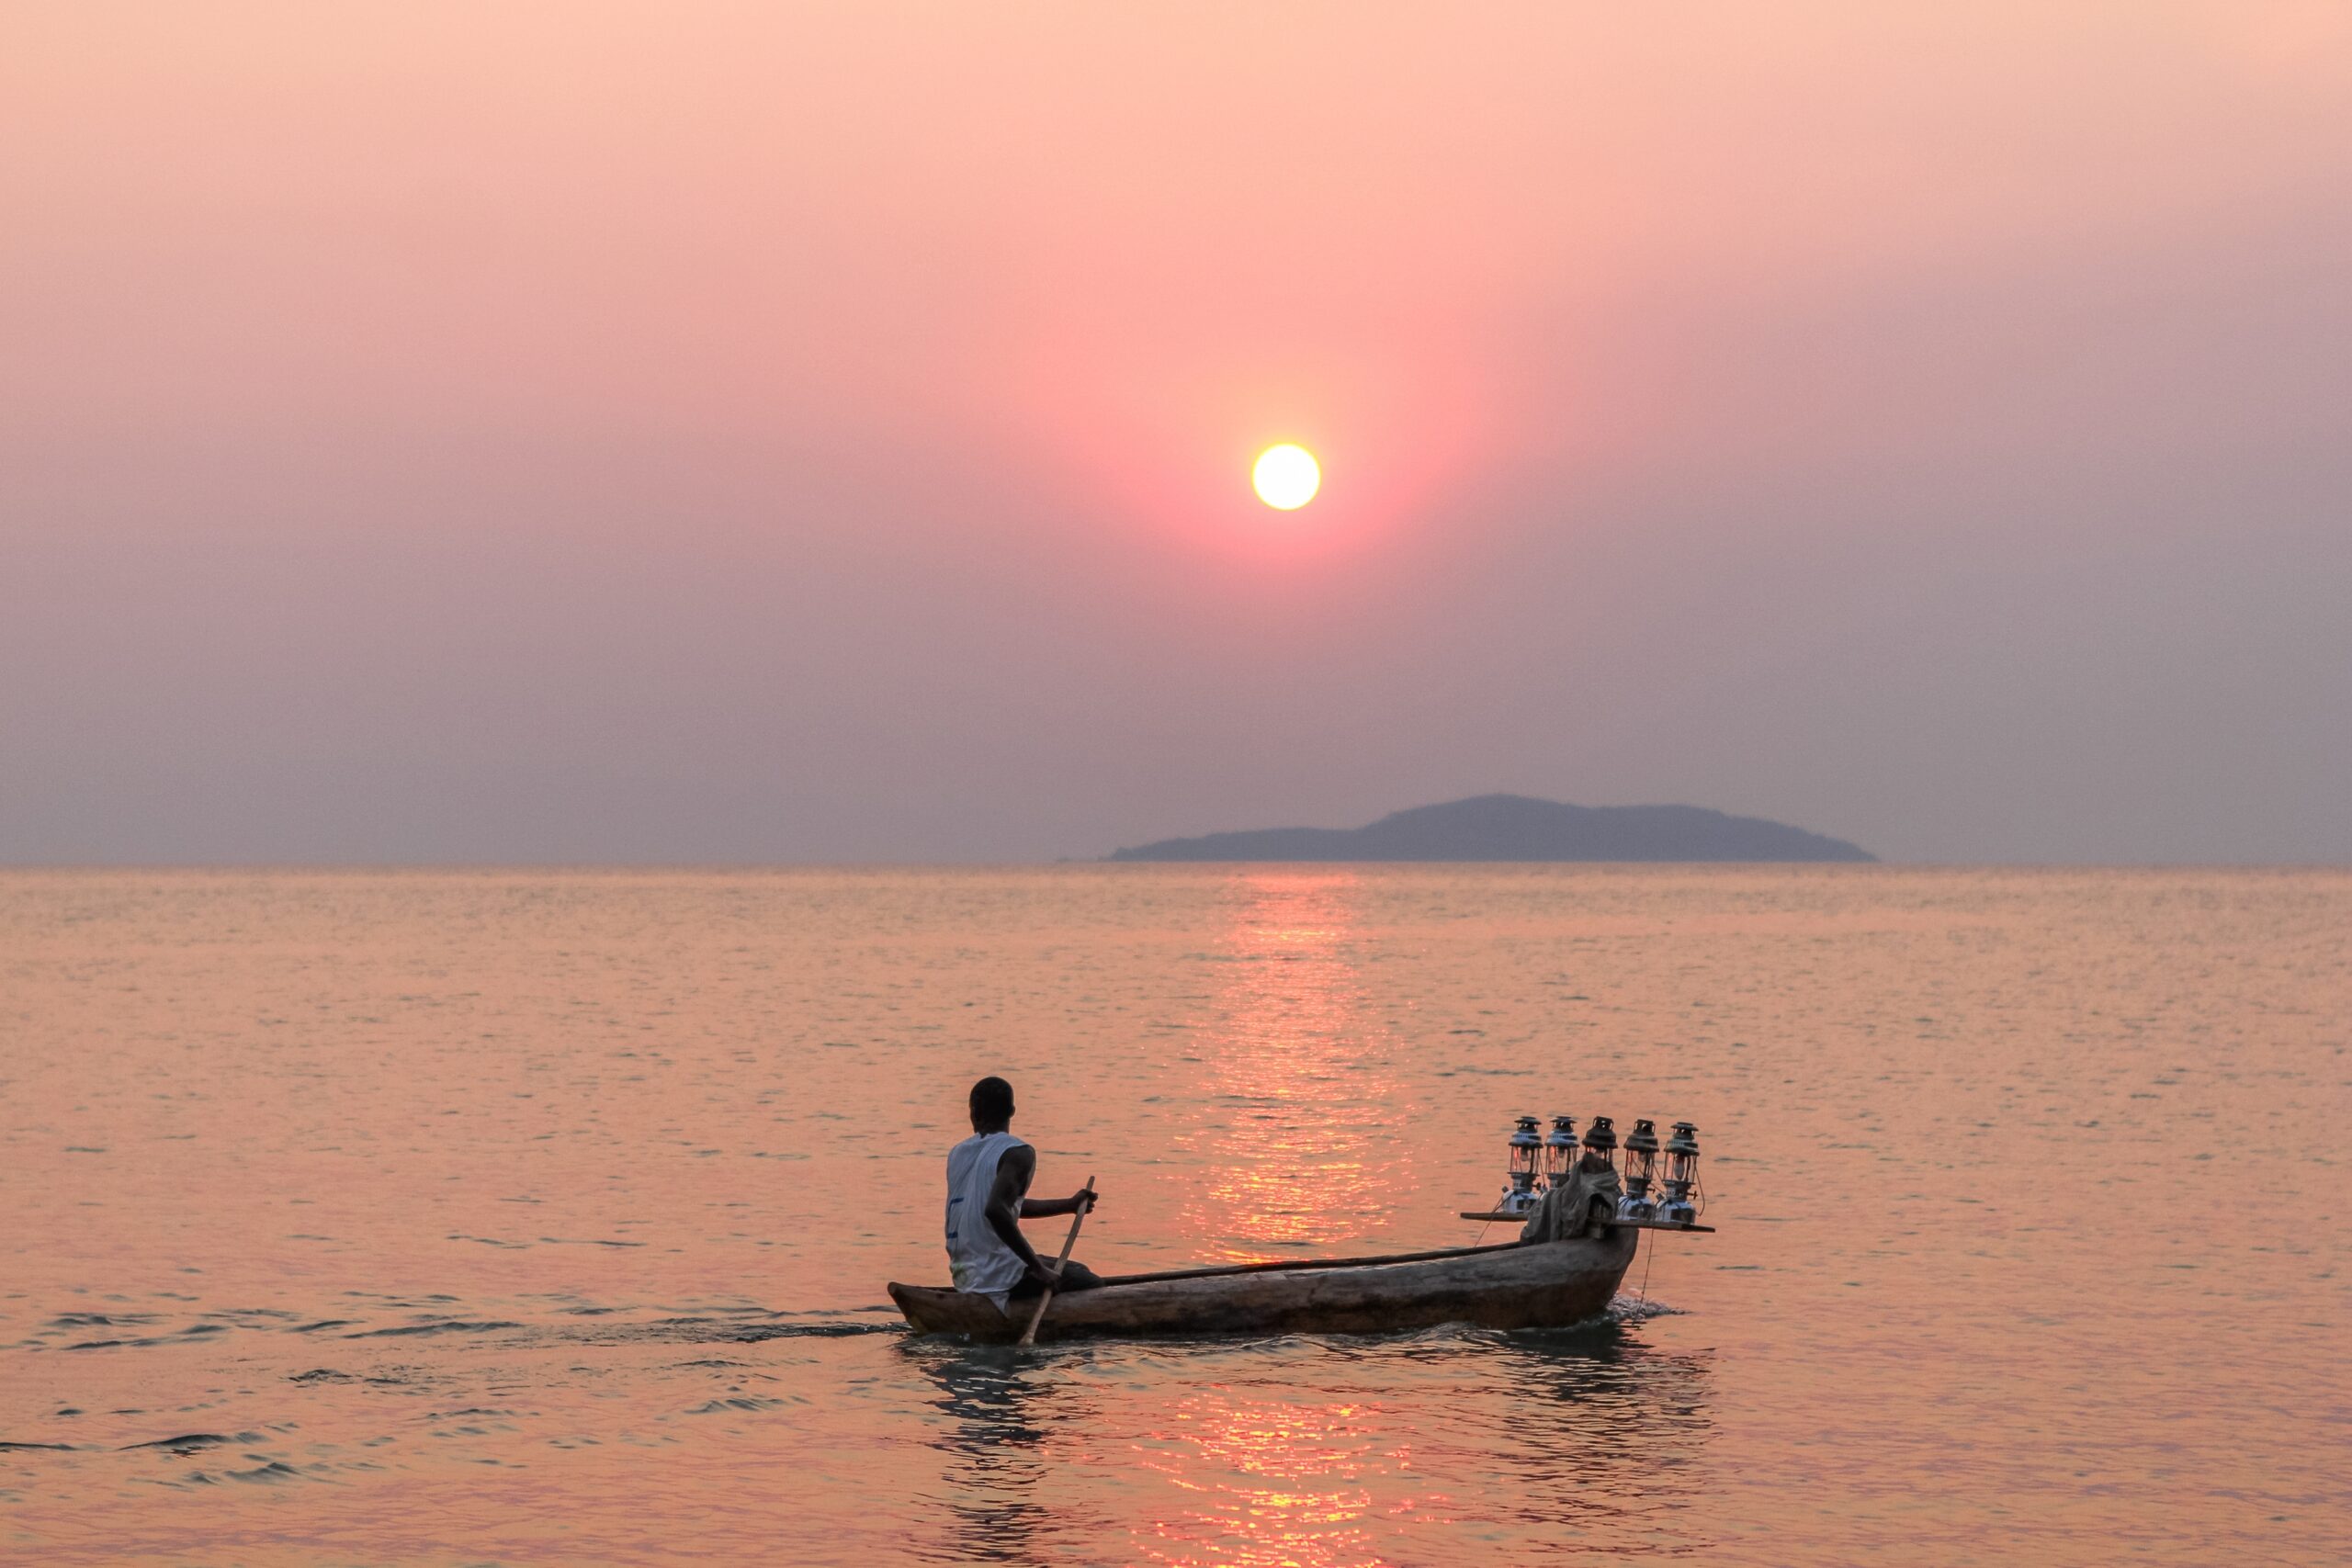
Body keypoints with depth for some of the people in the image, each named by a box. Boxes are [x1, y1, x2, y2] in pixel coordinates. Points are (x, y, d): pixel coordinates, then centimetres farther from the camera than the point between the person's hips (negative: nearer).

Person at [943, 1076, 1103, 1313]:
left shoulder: (957, 1154, 13)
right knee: (1093, 1286, 3)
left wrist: (1069, 1205, 29)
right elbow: (996, 1211, -29)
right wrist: (1038, 1267, -23)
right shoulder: (1018, 1153, -13)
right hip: (1000, 1280, -8)